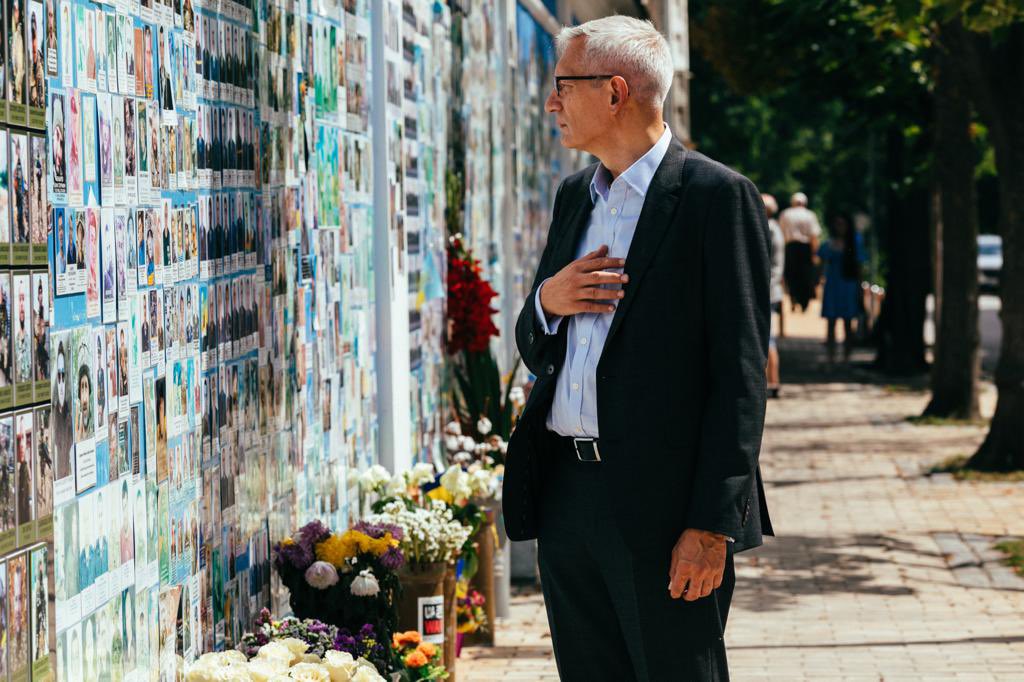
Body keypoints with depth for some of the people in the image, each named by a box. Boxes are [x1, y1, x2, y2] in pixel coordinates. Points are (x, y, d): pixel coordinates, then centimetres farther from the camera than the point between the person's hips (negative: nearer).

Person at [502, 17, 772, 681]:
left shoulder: (716, 195, -7)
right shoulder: (575, 195, 16)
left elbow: (739, 371, -11)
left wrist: (713, 524, -17)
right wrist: (546, 302, -3)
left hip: (663, 502, -7)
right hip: (565, 494, 7)